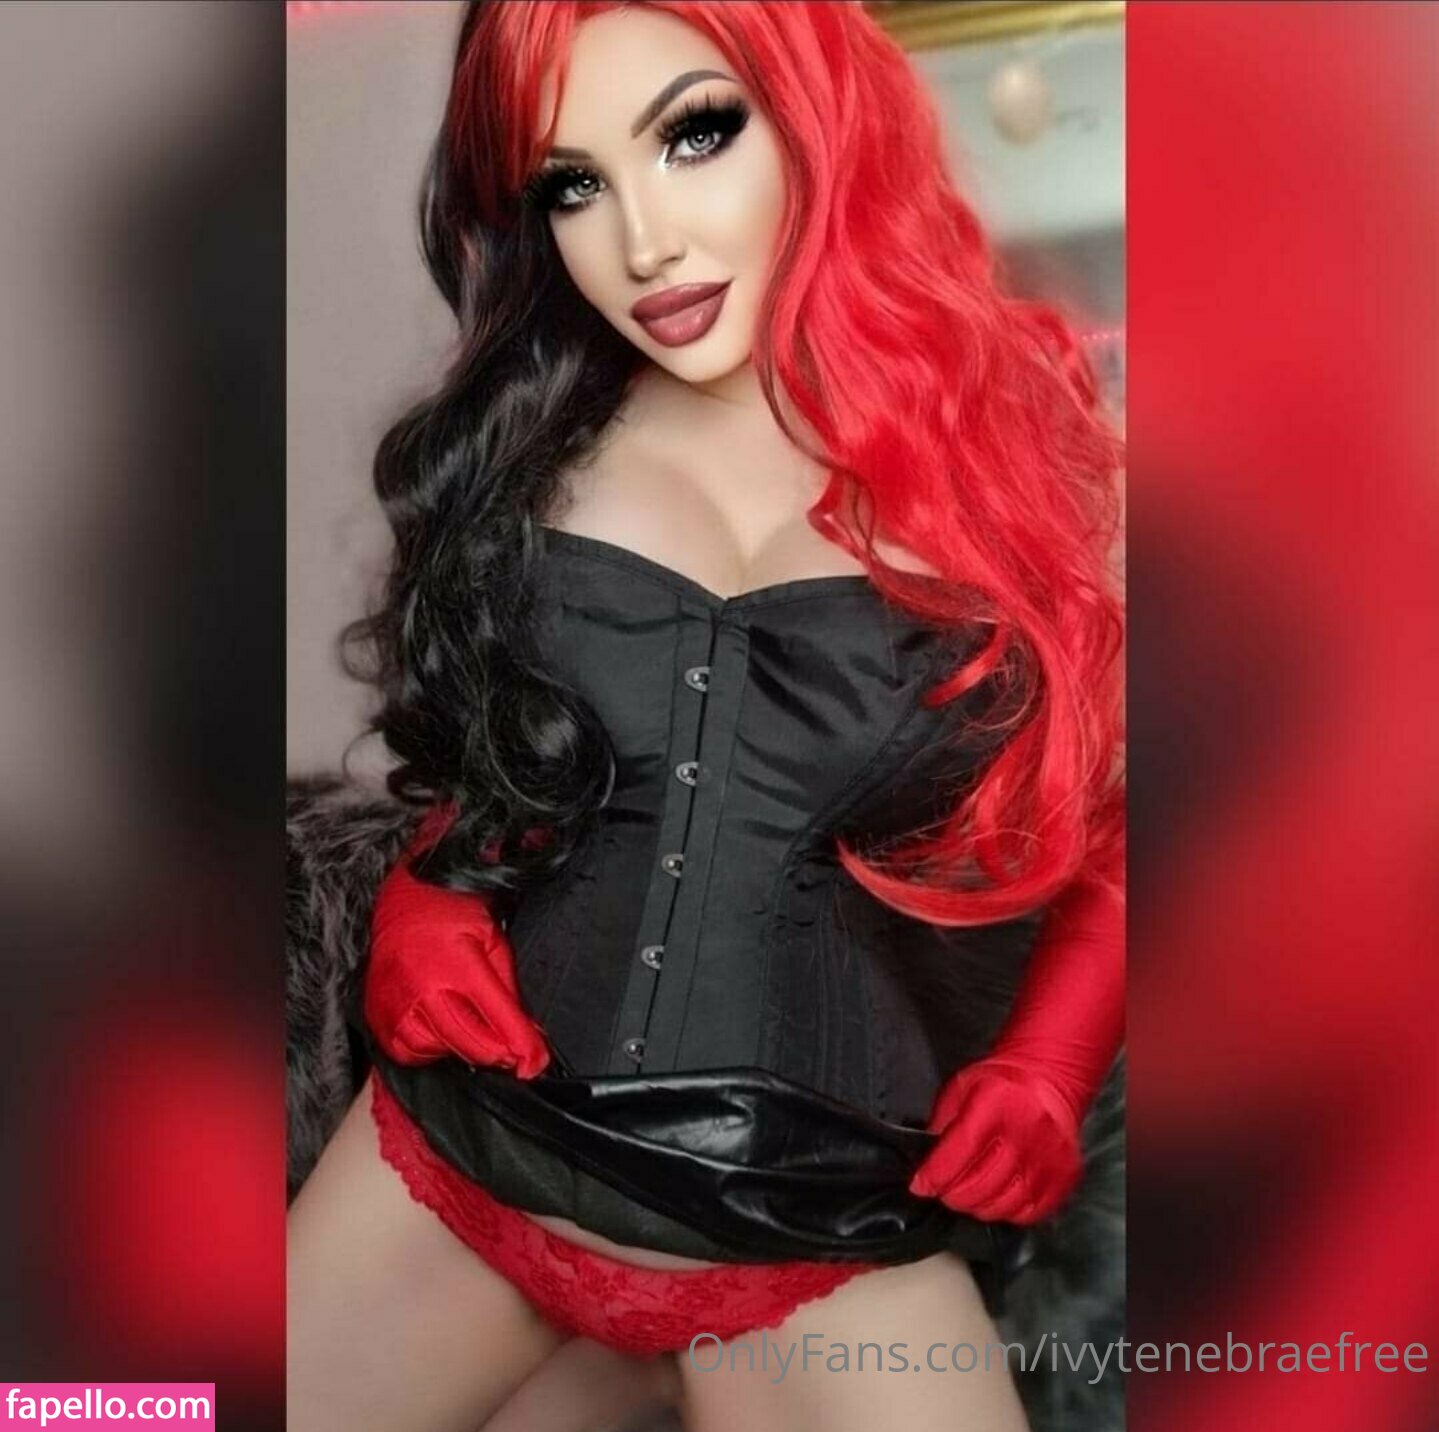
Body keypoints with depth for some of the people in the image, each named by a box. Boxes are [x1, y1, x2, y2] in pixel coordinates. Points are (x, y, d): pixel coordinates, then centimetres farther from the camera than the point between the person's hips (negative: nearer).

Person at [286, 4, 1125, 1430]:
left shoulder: (1014, 438, -6)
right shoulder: (515, 456, 2)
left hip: (829, 1249, -2)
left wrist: (1045, 1067, -9)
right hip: (449, 1156, 3)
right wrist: (421, 897, -4)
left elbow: (1111, 826, 3)